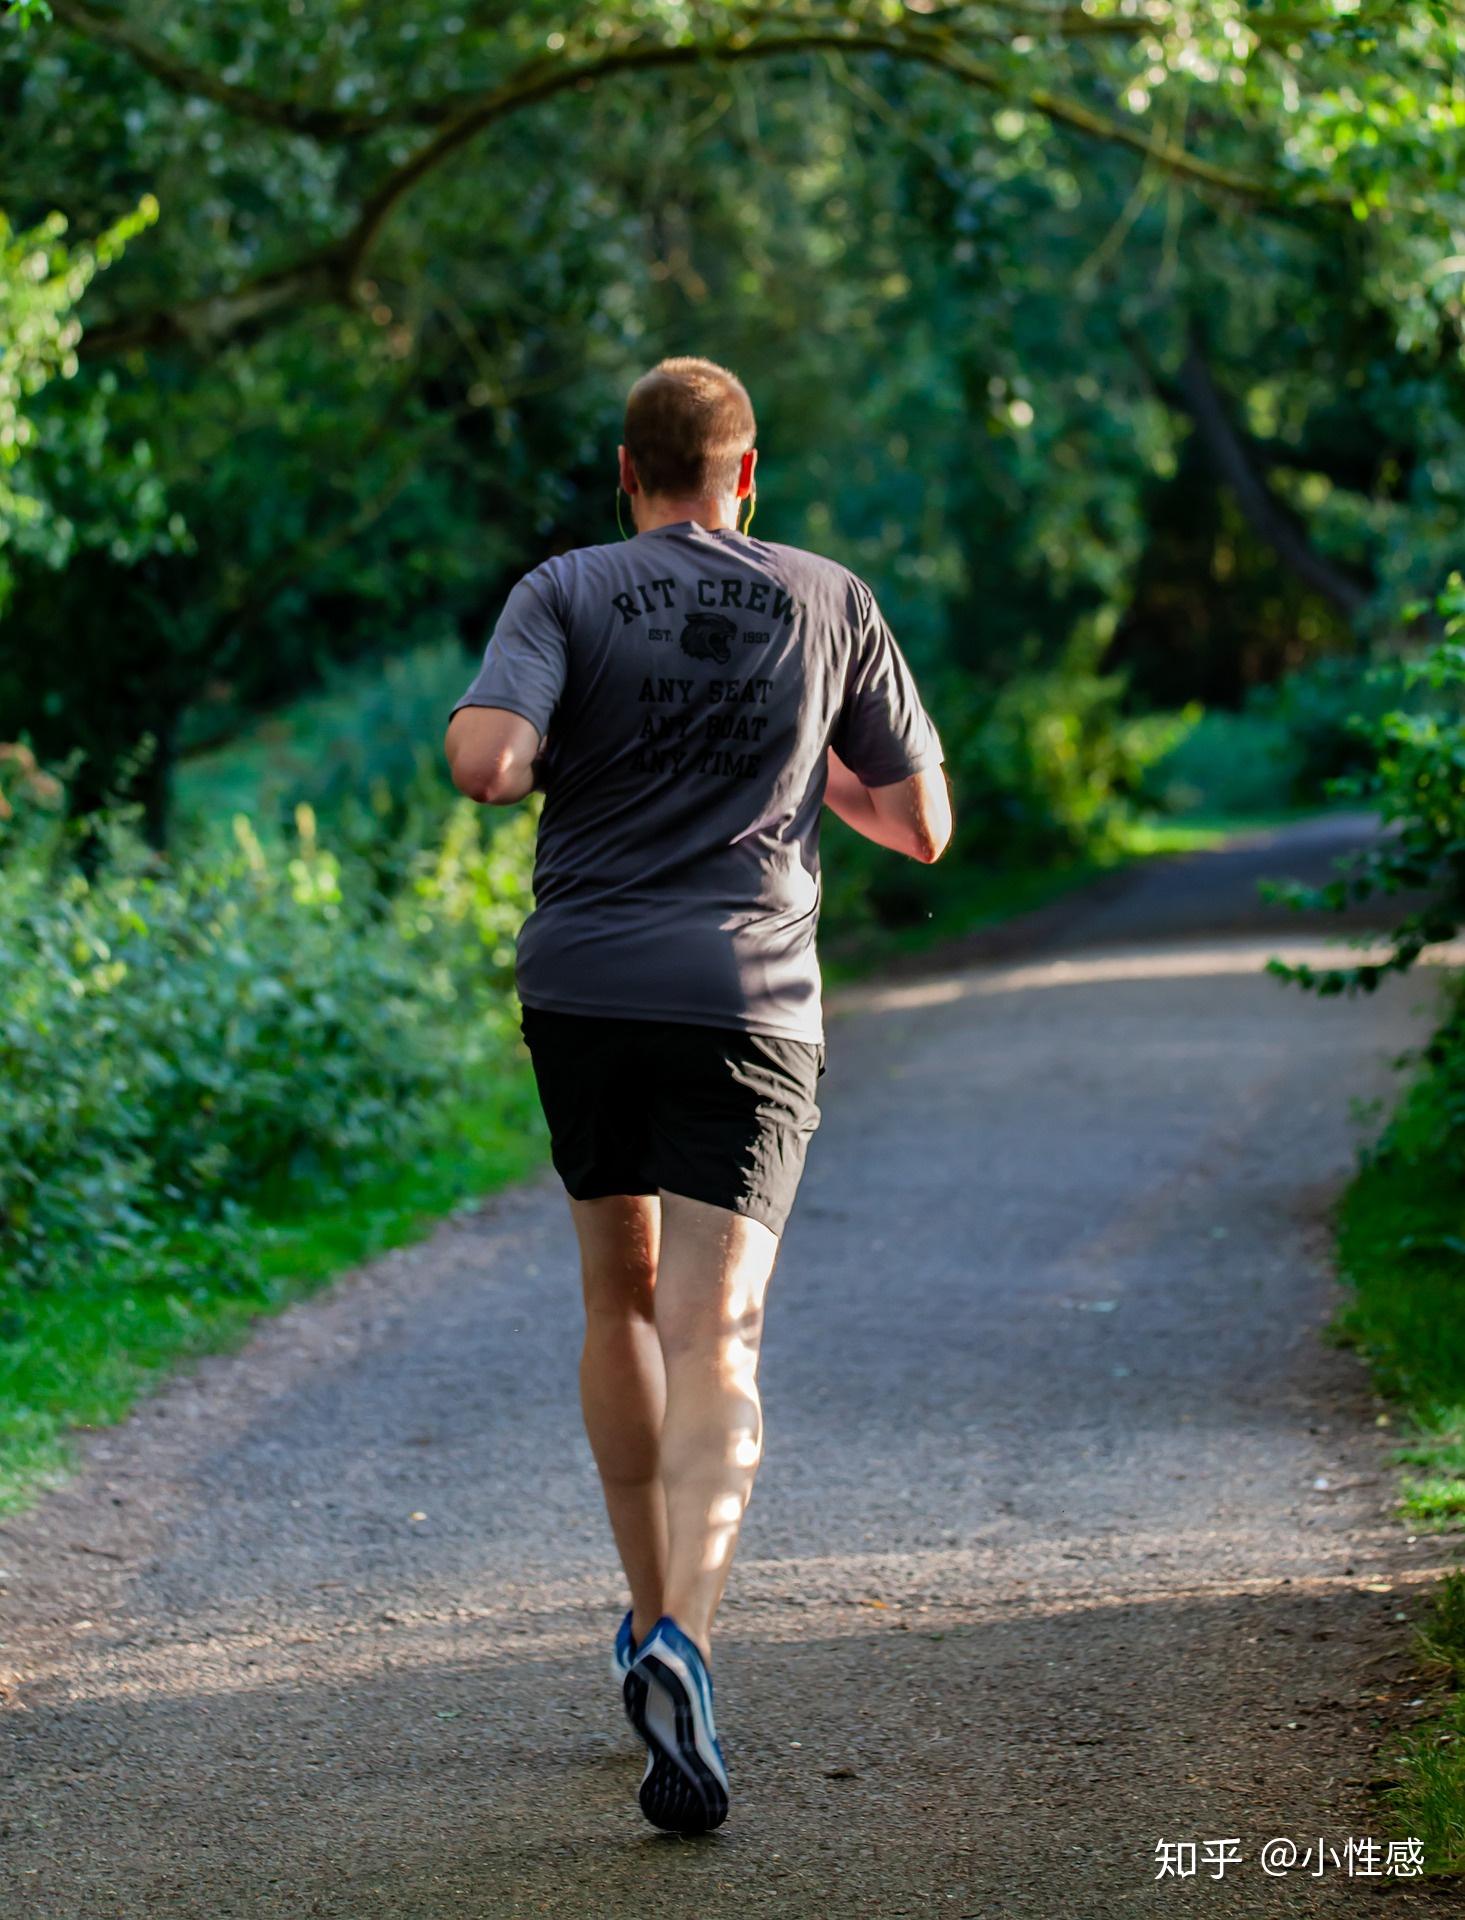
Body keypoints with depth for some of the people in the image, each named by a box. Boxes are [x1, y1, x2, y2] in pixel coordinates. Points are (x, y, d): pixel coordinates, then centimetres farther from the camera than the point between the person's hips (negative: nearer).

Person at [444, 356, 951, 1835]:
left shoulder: (566, 593, 2)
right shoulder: (828, 603, 7)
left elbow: (486, 766, -15)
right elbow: (923, 826, 12)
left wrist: (488, 740, 9)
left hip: (579, 991, 1)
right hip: (746, 1001, -1)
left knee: (621, 1298, 20)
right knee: (714, 1338, -7)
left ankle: (651, 1616, 27)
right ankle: (685, 1636, -28)